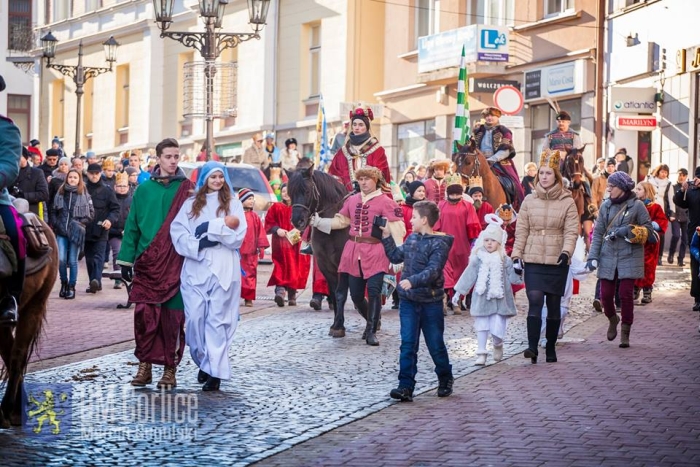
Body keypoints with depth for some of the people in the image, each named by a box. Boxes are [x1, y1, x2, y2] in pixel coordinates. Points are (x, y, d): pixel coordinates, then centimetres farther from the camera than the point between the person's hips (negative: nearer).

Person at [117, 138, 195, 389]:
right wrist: (126, 260, 5)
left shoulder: (187, 189, 2)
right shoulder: (144, 189, 8)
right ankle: (145, 365, 9)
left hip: (175, 265, -2)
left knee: (172, 318, 1)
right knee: (144, 314, -2)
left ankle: (170, 369, 11)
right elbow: (132, 226, 9)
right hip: (146, 264, 2)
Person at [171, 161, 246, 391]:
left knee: (217, 318, -4)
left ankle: (215, 370, -3)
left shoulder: (233, 203, 8)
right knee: (194, 317, -3)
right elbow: (178, 232, 1)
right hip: (195, 269, 2)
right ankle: (203, 361, 17)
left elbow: (238, 236, -3)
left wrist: (210, 228, -10)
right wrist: (199, 244, -15)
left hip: (223, 269, -2)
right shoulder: (191, 203, 13)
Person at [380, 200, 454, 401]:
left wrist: (412, 281, -37)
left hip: (431, 303, -5)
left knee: (436, 344, 8)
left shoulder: (439, 244, -13)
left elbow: (433, 271, -25)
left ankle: (445, 380, 29)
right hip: (408, 301, 5)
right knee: (408, 344, 0)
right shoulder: (412, 238, 9)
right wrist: (387, 236, 12)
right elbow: (396, 256, 20)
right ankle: (405, 386, -1)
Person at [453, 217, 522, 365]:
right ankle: (481, 353, 11)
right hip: (482, 299, 1)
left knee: (497, 329, -4)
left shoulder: (505, 260, 1)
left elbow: (512, 276, 2)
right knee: (481, 326, 3)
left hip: (499, 300, -1)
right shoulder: (478, 259, 1)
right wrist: (458, 292, 5)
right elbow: (468, 276, 5)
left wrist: (519, 276, -20)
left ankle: (498, 346, 27)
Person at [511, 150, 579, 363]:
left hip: (557, 261, 0)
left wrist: (566, 252, -22)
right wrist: (516, 255, 1)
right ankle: (532, 346, -16)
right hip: (533, 260, 1)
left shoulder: (567, 202, -1)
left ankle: (551, 347, 18)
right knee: (535, 300, -13)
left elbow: (571, 231, -6)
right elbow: (521, 231, 7)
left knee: (554, 305, 7)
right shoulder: (529, 200, 6)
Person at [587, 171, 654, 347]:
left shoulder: (636, 205, -3)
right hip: (608, 256, 3)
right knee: (606, 294, 1)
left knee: (626, 294, -5)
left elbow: (648, 229, 0)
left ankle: (625, 331, 10)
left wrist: (629, 231, -16)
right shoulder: (606, 206, 7)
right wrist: (593, 256, 0)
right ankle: (612, 319, 32)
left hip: (629, 257, -3)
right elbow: (598, 232, 8)